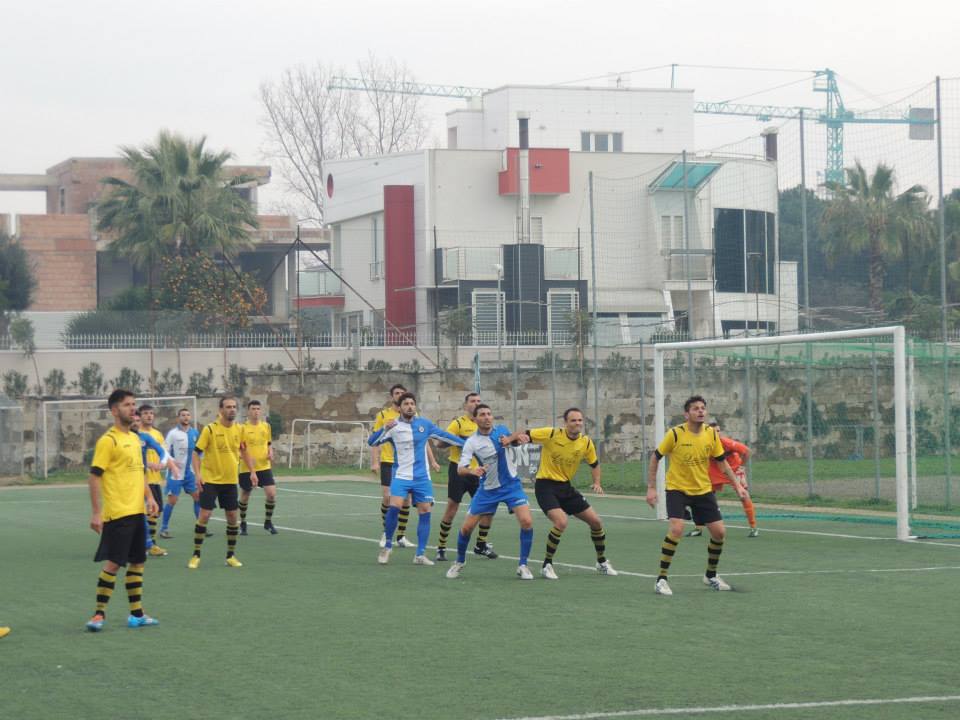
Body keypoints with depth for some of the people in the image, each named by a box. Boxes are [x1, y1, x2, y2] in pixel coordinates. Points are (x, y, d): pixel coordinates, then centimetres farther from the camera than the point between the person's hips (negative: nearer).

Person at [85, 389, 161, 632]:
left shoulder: (135, 438, 14)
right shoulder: (108, 440, -11)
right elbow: (94, 477, -14)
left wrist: (149, 497, 9)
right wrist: (96, 513, -18)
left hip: (137, 511, 8)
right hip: (117, 513, -8)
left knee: (137, 562, 11)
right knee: (113, 563, -6)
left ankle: (136, 614, 18)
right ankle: (99, 614, 2)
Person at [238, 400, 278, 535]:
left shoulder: (266, 426, 6)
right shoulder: (243, 428, -6)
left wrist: (270, 453, -2)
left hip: (264, 467, 3)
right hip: (247, 468, -2)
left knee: (271, 494, -11)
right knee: (244, 497, 9)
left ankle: (268, 522, 9)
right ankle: (243, 523, 29)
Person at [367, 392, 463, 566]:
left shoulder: (424, 424, 3)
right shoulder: (393, 426, -3)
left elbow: (444, 436, 11)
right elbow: (372, 442, -8)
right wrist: (385, 428, -24)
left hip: (421, 478, 3)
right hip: (401, 476, -3)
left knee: (425, 512, -2)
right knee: (394, 507, -20)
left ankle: (420, 554, 6)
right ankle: (387, 546, 0)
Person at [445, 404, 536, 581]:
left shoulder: (502, 430, -2)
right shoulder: (471, 442, -12)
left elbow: (517, 440, 16)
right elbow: (460, 469, -21)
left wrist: (514, 437, -9)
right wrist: (472, 470, -45)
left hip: (511, 485, 1)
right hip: (487, 489, -1)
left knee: (527, 521, -19)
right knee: (466, 527, -2)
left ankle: (523, 565, -4)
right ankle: (459, 562, 25)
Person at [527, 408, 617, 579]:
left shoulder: (586, 443, -2)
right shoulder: (551, 434, -16)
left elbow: (594, 464, 15)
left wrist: (597, 483, 0)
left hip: (566, 487, 6)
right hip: (546, 486, -6)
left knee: (595, 521, 5)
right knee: (561, 522, -27)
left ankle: (602, 562, 28)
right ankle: (547, 565, -9)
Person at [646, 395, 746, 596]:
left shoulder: (712, 434, -4)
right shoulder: (675, 434, -16)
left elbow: (722, 462, 9)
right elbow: (655, 458, -6)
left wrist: (737, 485, 3)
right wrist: (651, 488, -9)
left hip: (703, 490, 5)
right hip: (677, 489, -5)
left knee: (719, 532, 1)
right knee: (677, 529, -25)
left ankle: (711, 576, 26)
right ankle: (661, 579, -13)